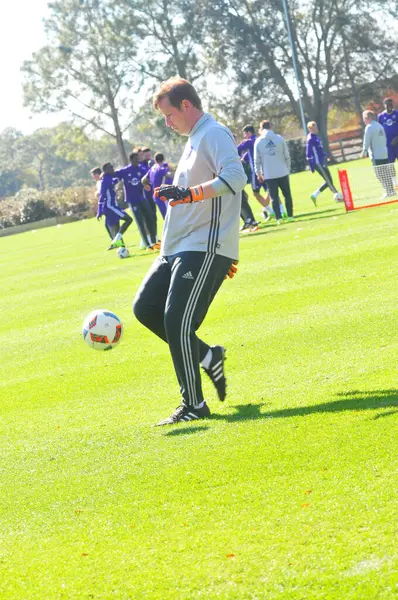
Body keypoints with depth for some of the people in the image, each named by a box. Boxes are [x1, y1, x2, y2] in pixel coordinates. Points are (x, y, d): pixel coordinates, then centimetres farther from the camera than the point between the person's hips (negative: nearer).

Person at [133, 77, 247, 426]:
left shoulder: (214, 134, -11)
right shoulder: (195, 139, 21)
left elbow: (235, 177, -27)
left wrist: (189, 192, -37)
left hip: (204, 247, -10)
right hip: (179, 248, 11)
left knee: (177, 321, -13)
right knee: (146, 307, 8)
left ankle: (194, 406, -4)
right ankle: (207, 356, 17)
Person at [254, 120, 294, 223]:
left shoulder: (258, 141, -1)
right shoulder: (279, 138, 0)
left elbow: (257, 160, 0)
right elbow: (287, 156, 2)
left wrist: (258, 173, 10)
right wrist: (288, 169, 12)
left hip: (269, 174, -1)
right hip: (282, 172, 1)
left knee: (274, 197, 2)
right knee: (287, 195, 12)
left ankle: (278, 217, -7)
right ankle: (290, 215, 12)